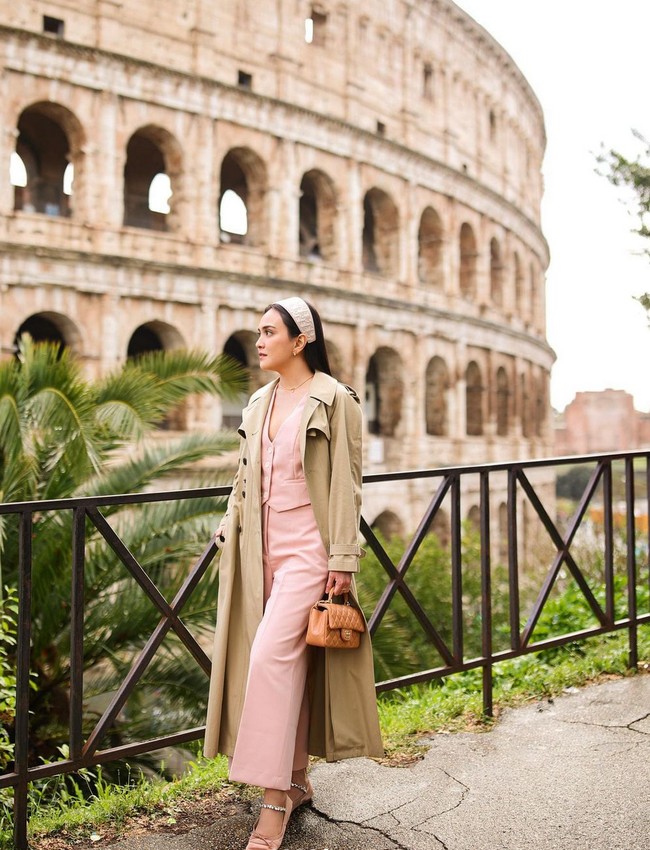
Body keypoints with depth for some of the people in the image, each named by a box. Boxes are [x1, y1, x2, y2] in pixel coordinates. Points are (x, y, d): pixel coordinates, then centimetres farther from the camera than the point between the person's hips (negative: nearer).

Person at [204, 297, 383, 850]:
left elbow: (347, 486, -10)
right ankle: (297, 782, 25)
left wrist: (342, 560, -13)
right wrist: (232, 533, 14)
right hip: (264, 548, 7)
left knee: (272, 655, -15)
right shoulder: (260, 402, 12)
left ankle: (274, 801, -5)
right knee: (288, 662, 12)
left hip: (308, 547, -6)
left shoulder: (334, 400, -7)